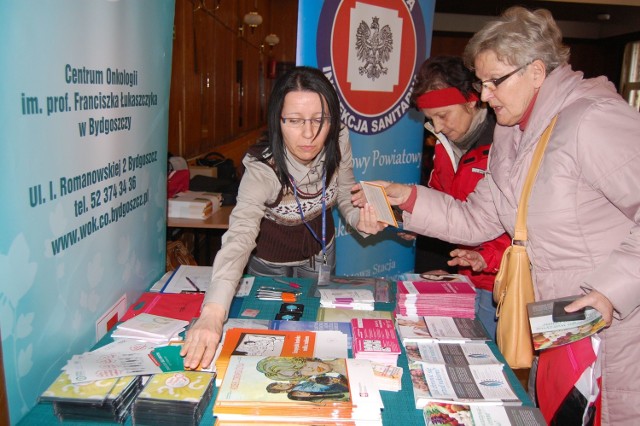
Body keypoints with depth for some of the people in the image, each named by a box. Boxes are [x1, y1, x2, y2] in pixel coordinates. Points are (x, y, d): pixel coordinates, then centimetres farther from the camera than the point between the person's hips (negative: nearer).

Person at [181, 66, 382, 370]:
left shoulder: (338, 143, -25)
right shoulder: (262, 169, -38)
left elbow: (347, 196, -9)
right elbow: (239, 236, -51)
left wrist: (362, 219, -33)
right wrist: (213, 312, -64)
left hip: (320, 253, 3)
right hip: (271, 263, -3)